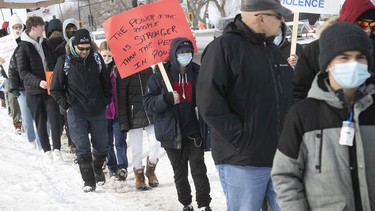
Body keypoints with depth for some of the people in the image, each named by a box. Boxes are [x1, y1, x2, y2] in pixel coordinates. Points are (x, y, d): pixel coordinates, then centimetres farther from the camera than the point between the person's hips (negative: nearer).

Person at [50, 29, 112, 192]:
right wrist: (66, 106, -3)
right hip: (76, 113, -2)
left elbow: (107, 83, 12)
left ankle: (98, 169, 36)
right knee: (82, 148, -4)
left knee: (101, 145, 10)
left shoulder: (96, 59, 0)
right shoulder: (65, 61, -5)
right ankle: (89, 181, 3)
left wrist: (106, 102, 6)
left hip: (98, 111, 2)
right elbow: (55, 89, 3)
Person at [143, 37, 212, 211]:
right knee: (180, 173, 12)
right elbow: (148, 103, -7)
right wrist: (166, 99, -25)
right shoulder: (160, 76, -3)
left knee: (199, 170, -5)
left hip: (194, 132, 0)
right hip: (172, 133, 0)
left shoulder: (198, 73, 0)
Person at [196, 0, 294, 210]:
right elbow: (210, 103, -16)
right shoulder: (224, 47, -9)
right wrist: (241, 139, -17)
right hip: (243, 161, -7)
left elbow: (290, 94, 25)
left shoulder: (273, 50, 16)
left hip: (281, 157, 7)